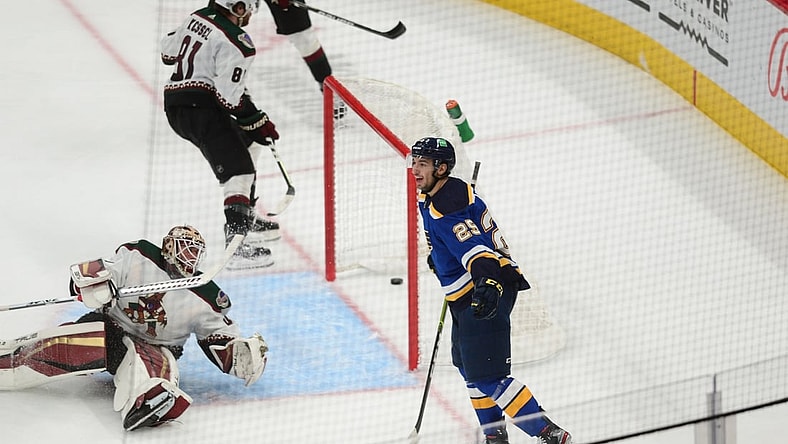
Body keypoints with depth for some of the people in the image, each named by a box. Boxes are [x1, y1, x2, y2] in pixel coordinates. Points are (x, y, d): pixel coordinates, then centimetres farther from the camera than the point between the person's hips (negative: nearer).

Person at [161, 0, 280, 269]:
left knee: (247, 143, 26)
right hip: (199, 109, -10)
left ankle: (247, 219, 31)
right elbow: (232, 96, -20)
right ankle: (238, 242, -28)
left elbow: (169, 51, 23)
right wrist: (259, 122, -9)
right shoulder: (235, 43, -16)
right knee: (239, 170, -15)